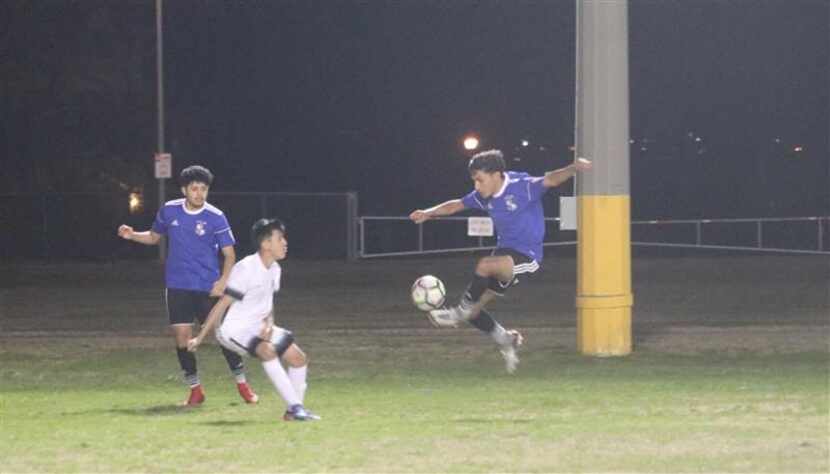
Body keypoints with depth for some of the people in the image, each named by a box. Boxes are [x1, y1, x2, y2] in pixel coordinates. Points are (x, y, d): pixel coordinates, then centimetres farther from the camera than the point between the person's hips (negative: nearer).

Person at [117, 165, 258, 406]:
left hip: (207, 287, -2)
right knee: (182, 336, -2)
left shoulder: (216, 218, -8)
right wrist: (132, 235, 0)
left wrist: (223, 280, -19)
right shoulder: (169, 210, 1)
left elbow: (229, 254, -4)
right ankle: (195, 390, 11)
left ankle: (243, 385, 14)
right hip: (177, 286, 2)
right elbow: (154, 236, 19)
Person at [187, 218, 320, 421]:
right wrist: (200, 338, -15)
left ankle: (293, 411, 14)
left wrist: (268, 324, -10)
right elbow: (222, 305, -18)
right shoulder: (246, 269, -21)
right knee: (267, 350, -34)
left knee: (299, 359, 2)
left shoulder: (275, 269, 4)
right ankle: (295, 406, -32)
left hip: (259, 328, 9)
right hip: (235, 330, -9)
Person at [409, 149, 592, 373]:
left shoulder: (522, 187, -16)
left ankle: (461, 312, -18)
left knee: (484, 265, -35)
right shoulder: (483, 197, 5)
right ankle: (506, 340, 21)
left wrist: (574, 168, -47)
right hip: (505, 252, 8)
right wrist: (428, 213, 10)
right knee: (473, 311, 3)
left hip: (527, 256, -8)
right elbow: (457, 205, 19)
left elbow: (550, 180, -29)